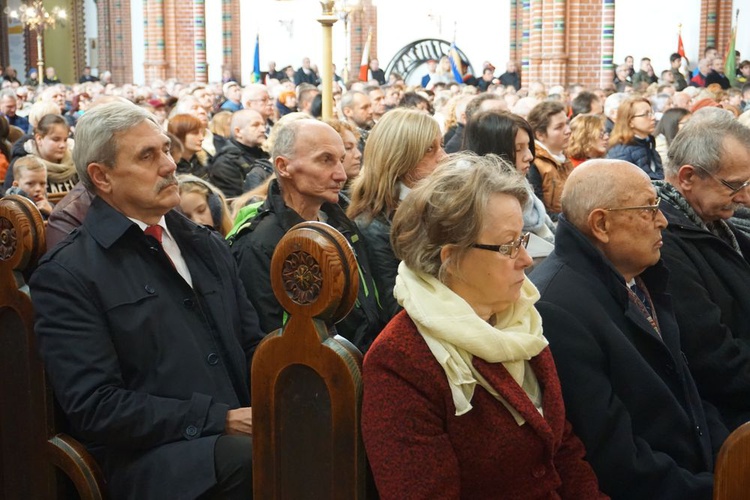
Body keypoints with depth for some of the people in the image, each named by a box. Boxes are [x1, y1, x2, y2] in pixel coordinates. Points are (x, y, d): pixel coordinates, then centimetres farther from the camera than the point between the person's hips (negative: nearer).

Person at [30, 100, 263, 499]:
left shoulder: (207, 245, 19)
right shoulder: (66, 275, -2)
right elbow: (95, 406, -10)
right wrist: (220, 421, -16)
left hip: (241, 432, 7)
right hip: (152, 457, -6)